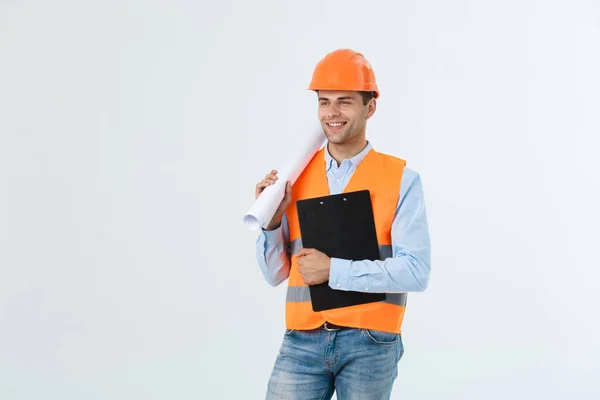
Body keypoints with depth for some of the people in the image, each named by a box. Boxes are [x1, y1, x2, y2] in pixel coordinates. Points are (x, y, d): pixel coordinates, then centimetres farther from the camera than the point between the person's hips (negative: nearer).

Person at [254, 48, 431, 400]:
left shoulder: (401, 179, -4)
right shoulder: (296, 176, 5)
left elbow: (416, 272, -13)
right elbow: (276, 274, 8)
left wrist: (334, 270, -17)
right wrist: (271, 220, -8)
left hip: (370, 343, -2)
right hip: (303, 340, 2)